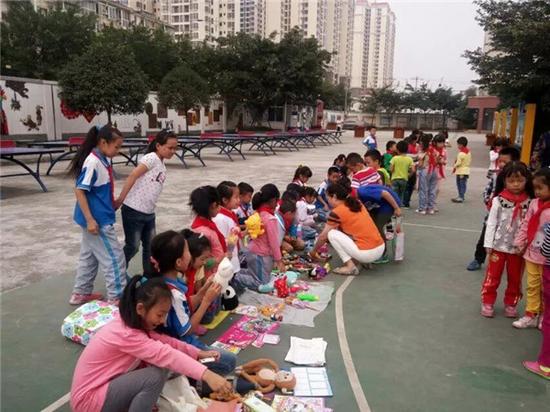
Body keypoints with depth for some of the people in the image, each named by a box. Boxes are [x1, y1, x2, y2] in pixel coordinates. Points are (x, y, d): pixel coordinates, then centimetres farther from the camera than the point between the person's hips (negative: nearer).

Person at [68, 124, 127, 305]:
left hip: (99, 217, 10)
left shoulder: (103, 159, 5)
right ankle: (116, 298, 9)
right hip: (97, 219, -9)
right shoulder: (93, 162, -21)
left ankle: (81, 293, 33)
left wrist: (113, 203, 24)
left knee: (89, 255, 19)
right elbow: (79, 190, -22)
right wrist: (90, 220, -23)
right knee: (114, 257, -1)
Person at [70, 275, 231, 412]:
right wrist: (206, 375, -43)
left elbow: (164, 341, 2)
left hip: (106, 385, 9)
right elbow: (166, 355, -37)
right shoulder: (126, 334, -28)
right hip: (89, 399, -9)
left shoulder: (132, 325, 0)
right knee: (156, 375, -25)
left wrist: (198, 353, -8)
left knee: (159, 364, -5)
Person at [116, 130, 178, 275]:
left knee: (150, 246, 14)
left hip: (149, 213, 8)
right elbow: (133, 176, -20)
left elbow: (154, 188, 13)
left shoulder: (162, 166, 14)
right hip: (133, 211, -8)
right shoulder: (151, 158, -12)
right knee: (133, 246, 5)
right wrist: (120, 199, -22)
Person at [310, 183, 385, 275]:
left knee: (331, 234, 2)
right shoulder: (357, 203, 12)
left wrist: (314, 251, 19)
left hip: (366, 253, -8)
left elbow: (323, 236, 1)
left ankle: (350, 266, -1)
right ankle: (365, 262, 16)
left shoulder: (337, 212, -8)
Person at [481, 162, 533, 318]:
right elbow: (491, 224, -7)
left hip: (518, 248, 2)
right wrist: (489, 246, -8)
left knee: (515, 279, 15)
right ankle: (488, 303, 23)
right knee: (493, 276, 9)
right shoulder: (499, 200, -10)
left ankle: (510, 304, 32)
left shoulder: (529, 202, -5)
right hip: (499, 246, -2)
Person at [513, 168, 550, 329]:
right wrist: (519, 244, 3)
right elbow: (525, 225, 4)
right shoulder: (535, 203, -2)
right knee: (532, 286, 12)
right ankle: (530, 315, 22)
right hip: (531, 253, 3)